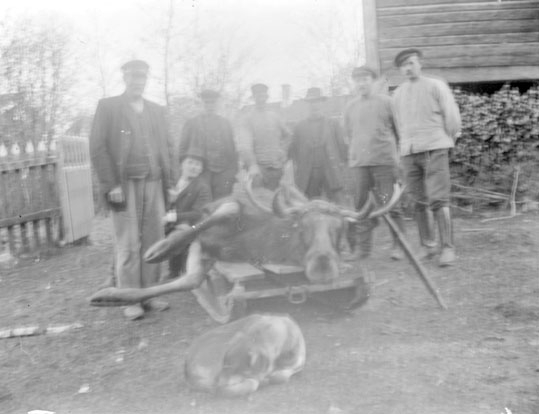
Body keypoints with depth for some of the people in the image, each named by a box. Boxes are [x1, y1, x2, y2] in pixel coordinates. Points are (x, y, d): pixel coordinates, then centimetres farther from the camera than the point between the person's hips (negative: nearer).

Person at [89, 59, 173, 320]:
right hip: (124, 184, -4)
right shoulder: (108, 107, 4)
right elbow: (97, 148, -3)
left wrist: (168, 182, 5)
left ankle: (150, 295, 13)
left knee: (154, 240, 3)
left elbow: (166, 148, 16)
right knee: (128, 244, -2)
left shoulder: (157, 110, 17)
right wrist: (111, 185, -11)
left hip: (154, 184, 4)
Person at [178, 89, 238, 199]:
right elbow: (182, 148, 9)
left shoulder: (226, 123, 14)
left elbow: (232, 148, 13)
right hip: (200, 173, -1)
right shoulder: (192, 123, 9)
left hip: (223, 174, 2)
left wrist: (233, 171, 5)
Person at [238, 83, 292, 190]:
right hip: (258, 168, -4)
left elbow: (287, 135, 27)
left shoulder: (274, 116, 11)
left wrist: (283, 150, 11)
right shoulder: (248, 118, -4)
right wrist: (252, 165, -34)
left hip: (277, 167, 4)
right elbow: (244, 145, -18)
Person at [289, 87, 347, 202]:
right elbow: (293, 148, 8)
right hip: (307, 174, 1)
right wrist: (295, 164, -2)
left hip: (331, 173, 0)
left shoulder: (333, 124, 10)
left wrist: (341, 162, -2)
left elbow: (342, 145, 7)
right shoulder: (300, 126, 11)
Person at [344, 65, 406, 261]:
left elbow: (399, 130, 10)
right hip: (358, 162, 3)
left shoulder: (386, 102, 6)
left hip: (384, 160, -3)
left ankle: (398, 246, 6)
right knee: (361, 206, 1)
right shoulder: (350, 108, 14)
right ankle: (363, 249, 8)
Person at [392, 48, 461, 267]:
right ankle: (427, 246, 14)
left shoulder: (436, 86, 3)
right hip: (409, 152, 4)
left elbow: (452, 116, 3)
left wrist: (446, 141, 9)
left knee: (438, 200, -11)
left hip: (434, 150, -4)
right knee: (418, 203, 4)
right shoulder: (398, 94, 16)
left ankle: (447, 248, -7)